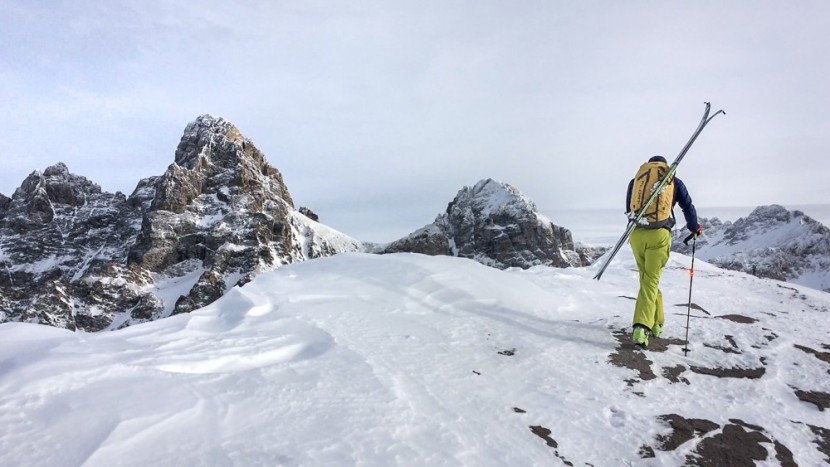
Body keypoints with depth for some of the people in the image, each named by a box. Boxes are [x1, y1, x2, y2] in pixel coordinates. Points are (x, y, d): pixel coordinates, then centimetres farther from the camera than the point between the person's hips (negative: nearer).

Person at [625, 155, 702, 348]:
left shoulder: (635, 179, 18)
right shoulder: (673, 181, 13)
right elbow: (688, 207, 14)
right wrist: (695, 228, 31)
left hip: (636, 234, 2)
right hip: (659, 234, -2)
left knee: (647, 279, 18)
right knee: (651, 281, -2)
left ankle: (657, 322, 27)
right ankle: (642, 327, -16)